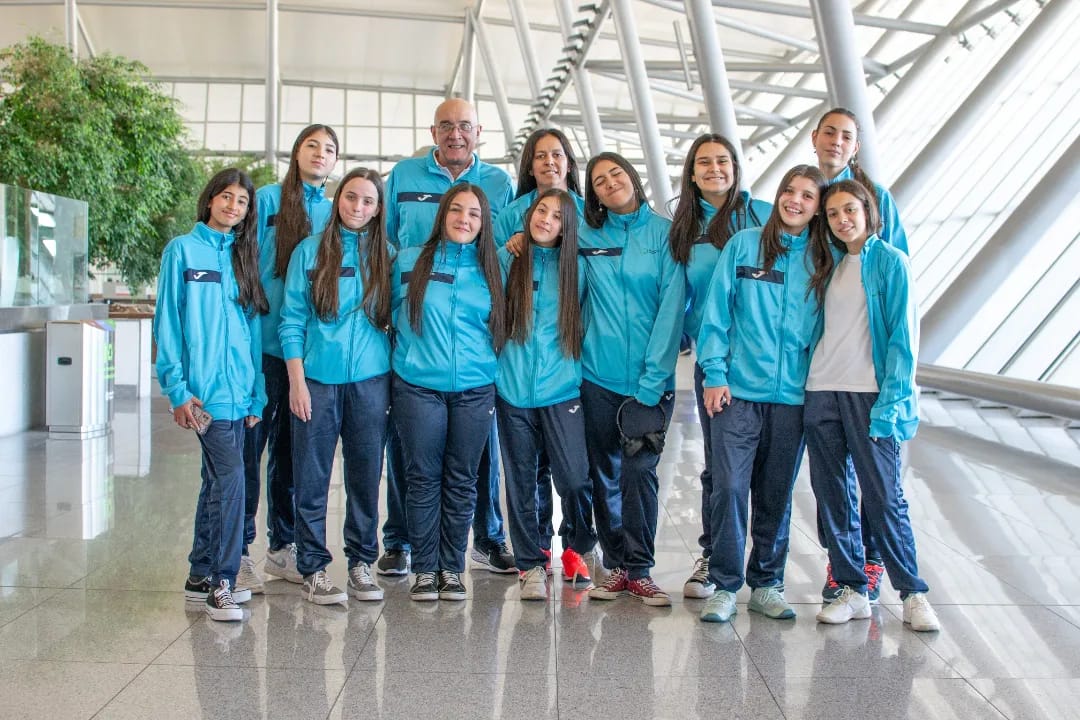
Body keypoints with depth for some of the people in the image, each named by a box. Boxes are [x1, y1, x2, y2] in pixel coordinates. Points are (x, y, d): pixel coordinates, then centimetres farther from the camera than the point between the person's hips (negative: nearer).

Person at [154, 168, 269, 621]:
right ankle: (221, 583, -3)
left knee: (217, 481, 11)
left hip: (239, 390, 6)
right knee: (230, 478, -12)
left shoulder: (244, 257, 15)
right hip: (205, 390, -6)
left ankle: (201, 576, 22)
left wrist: (257, 392, 9)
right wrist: (177, 388, -11)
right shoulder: (183, 250, 0)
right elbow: (168, 321, -3)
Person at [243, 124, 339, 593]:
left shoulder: (335, 213, 12)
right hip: (264, 342, -4)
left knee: (292, 448, 12)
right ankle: (239, 551, 7)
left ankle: (283, 548, 22)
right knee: (250, 444, -2)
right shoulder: (267, 199, 1)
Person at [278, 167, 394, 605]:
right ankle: (313, 568, 11)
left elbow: (397, 319, 11)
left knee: (366, 475, 7)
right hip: (318, 380, -2)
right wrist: (297, 381, -6)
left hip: (370, 380, 2)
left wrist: (397, 378, 4)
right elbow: (292, 320, 1)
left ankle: (362, 562, 19)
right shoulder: (310, 251, 3)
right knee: (312, 478, 1)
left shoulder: (385, 256, 8)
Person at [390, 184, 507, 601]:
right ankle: (424, 569, 13)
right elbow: (393, 314, 13)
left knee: (461, 481, 6)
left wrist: (486, 363, 10)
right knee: (423, 480, 2)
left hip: (475, 390, 1)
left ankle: (452, 568, 17)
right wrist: (415, 349, 8)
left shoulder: (491, 271, 8)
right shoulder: (409, 262, 4)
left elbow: (500, 328, 18)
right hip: (418, 387, -1)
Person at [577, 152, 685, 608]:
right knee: (605, 474, 7)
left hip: (651, 379, -2)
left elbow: (671, 308, -7)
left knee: (639, 471, -6)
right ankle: (615, 566, 20)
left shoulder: (663, 233, -1)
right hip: (598, 376, 2)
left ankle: (639, 570, 7)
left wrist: (652, 379, -12)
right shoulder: (586, 236, 5)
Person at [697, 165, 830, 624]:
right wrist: (714, 373, -6)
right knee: (730, 486, -8)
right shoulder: (745, 245, 1)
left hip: (792, 394, 2)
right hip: (738, 388, -2)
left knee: (777, 494, 10)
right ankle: (724, 586, 4)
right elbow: (717, 310, 0)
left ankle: (766, 583, 23)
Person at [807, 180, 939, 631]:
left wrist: (891, 399, -13)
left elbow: (902, 335, -6)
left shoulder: (890, 261, -1)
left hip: (869, 394, -5)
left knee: (883, 496, -5)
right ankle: (852, 591, 15)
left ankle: (913, 594, 8)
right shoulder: (830, 264, 15)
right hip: (821, 392, 5)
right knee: (832, 495, 6)